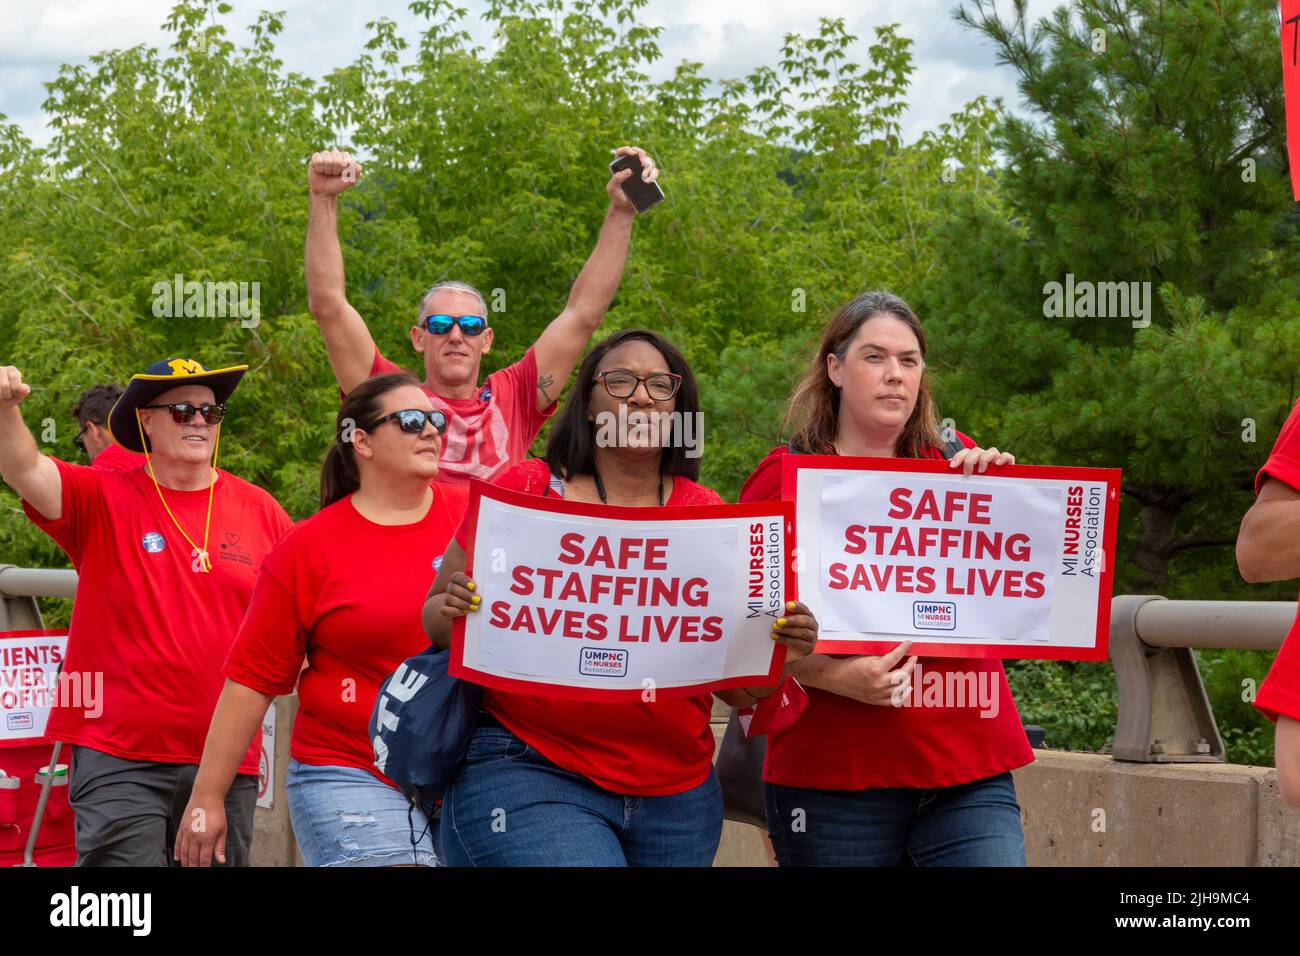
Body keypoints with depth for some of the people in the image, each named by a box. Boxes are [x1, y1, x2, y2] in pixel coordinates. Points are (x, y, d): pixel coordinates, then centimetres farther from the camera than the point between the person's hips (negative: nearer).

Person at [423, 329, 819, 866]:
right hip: (524, 775, -4)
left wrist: (782, 653, -11)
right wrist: (453, 611, -16)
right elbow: (435, 617, 7)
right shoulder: (523, 490, 1)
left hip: (676, 795, 4)